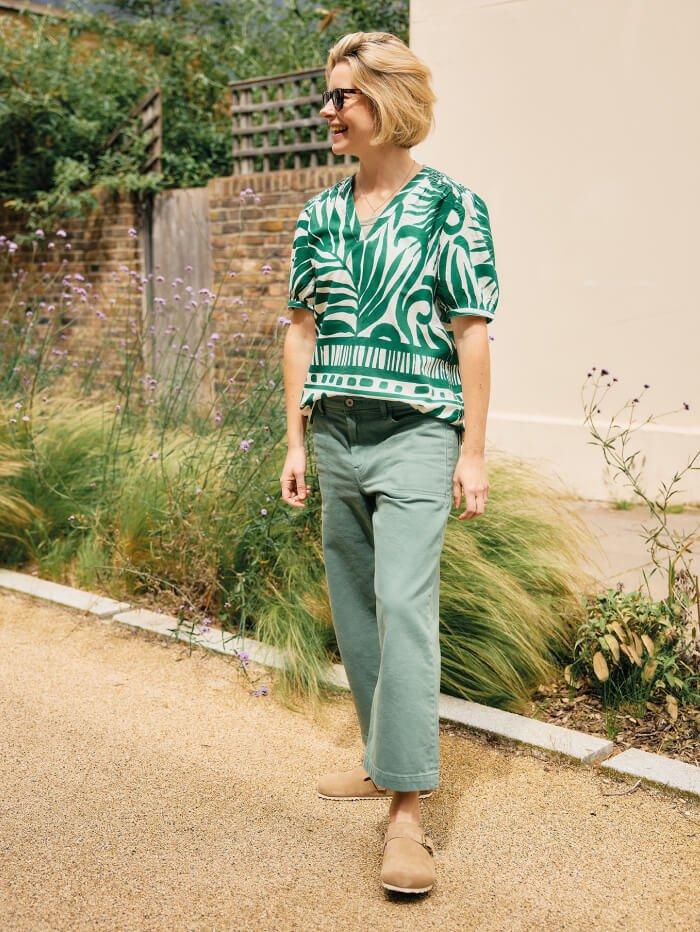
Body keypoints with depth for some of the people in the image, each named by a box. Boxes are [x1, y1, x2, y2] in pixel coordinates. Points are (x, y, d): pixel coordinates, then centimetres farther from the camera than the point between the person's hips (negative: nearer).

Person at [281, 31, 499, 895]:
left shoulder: (451, 206, -4)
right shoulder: (320, 214, 10)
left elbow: (471, 335, -6)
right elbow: (303, 331, 12)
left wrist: (473, 451, -9)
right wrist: (296, 441, 9)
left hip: (416, 435, -6)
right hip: (337, 435, 6)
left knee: (403, 606, -14)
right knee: (354, 611, 12)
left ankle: (408, 810, -8)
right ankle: (384, 759, 29)